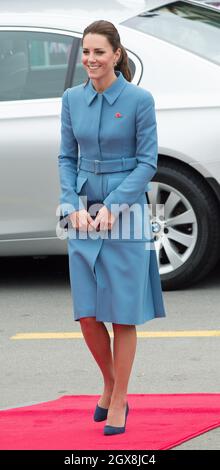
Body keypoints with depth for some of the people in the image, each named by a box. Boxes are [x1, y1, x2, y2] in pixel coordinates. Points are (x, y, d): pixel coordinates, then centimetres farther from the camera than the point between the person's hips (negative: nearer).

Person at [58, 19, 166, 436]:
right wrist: (74, 206, -6)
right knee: (87, 315, 2)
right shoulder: (72, 99, 4)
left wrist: (113, 207, -15)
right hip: (84, 218, 4)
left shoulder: (139, 100, -8)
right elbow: (66, 158, 9)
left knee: (123, 314, 1)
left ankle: (119, 401, 11)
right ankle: (109, 384, 26)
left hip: (125, 214, -4)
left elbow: (148, 162, -6)